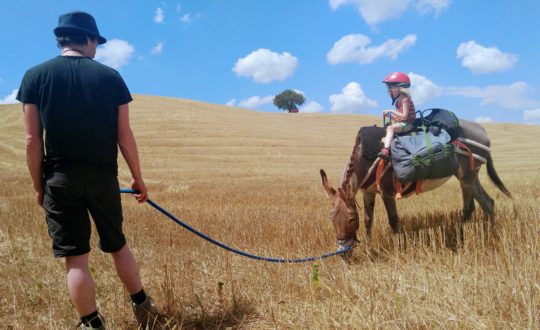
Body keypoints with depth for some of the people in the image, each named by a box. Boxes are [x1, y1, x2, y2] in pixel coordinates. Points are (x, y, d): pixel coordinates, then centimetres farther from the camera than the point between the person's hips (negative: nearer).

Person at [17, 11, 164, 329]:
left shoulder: (35, 75, 0)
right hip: (103, 177, 2)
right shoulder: (110, 76, 0)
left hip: (60, 179, -1)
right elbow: (125, 135, -1)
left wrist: (39, 185, 6)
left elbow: (33, 141, -4)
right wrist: (138, 178, 9)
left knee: (75, 258, 4)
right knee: (118, 245, 18)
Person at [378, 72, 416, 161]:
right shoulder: (398, 100, 15)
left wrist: (391, 111, -16)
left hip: (408, 124, -11)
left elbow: (404, 116, -21)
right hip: (401, 123, 11)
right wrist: (389, 115, -2)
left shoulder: (404, 99, -13)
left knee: (390, 128, -32)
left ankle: (386, 150, -47)